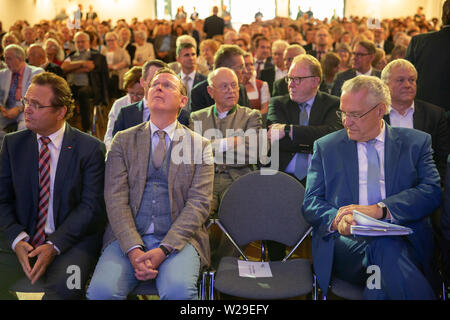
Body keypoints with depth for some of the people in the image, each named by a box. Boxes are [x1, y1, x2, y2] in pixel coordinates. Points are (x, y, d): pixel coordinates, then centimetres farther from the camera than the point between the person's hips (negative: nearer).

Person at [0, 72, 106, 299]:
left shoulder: (91, 149, -3)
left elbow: (91, 206, -7)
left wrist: (53, 246, -17)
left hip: (71, 240, -3)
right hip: (21, 239, 3)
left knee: (64, 288, -31)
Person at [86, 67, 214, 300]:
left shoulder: (200, 145, 9)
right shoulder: (124, 140, 12)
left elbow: (199, 202, -1)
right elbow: (115, 198, 1)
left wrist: (163, 249, -14)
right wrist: (133, 250, -14)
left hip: (178, 238, -1)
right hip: (128, 238, 1)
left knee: (179, 290, -31)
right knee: (101, 290, -26)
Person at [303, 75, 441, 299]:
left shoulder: (416, 143, 14)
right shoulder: (325, 147, 16)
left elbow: (432, 192, -1)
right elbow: (311, 202, 9)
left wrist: (380, 210, -17)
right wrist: (337, 220, -15)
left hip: (403, 241, 0)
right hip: (345, 241, 1)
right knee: (384, 249, -34)